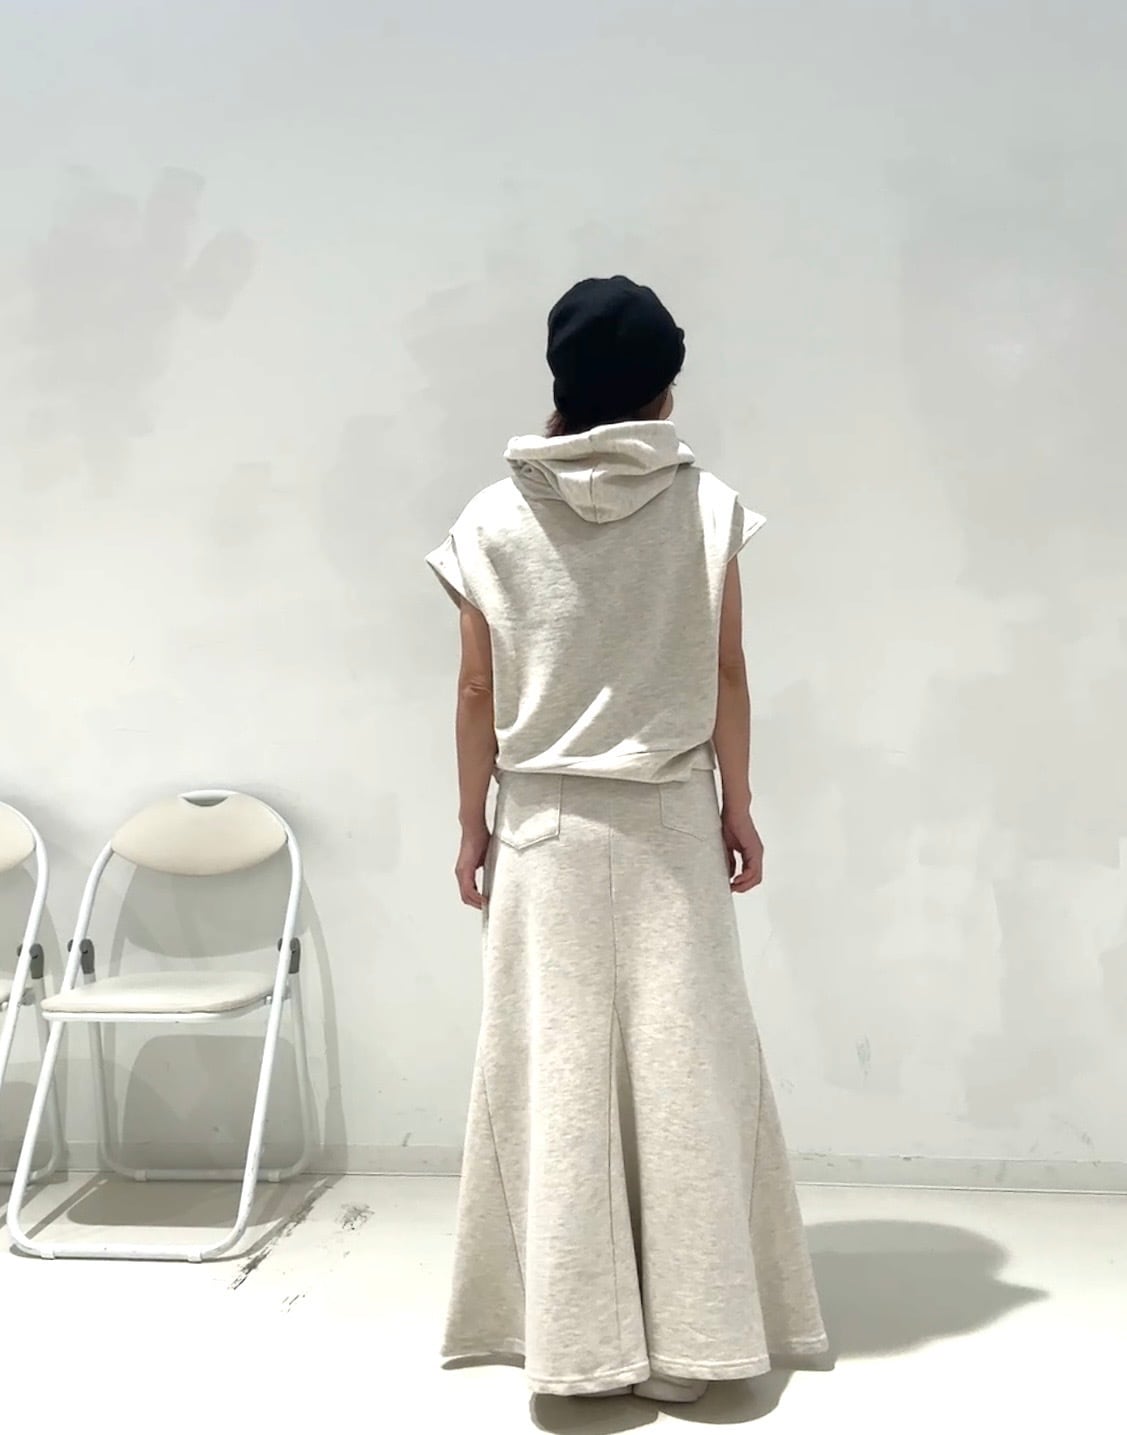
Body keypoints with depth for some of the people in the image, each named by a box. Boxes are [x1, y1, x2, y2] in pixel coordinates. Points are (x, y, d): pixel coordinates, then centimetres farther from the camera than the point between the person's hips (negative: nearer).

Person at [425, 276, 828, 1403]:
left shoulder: (494, 521, -4)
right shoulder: (706, 508, -5)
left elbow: (480, 695, -1)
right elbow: (725, 676, -3)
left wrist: (472, 825, 8)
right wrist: (737, 806, 7)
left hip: (545, 824, 0)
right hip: (669, 820, 0)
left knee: (558, 1068, 7)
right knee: (681, 1062, 8)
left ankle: (578, 1335, 15)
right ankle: (692, 1330, 16)